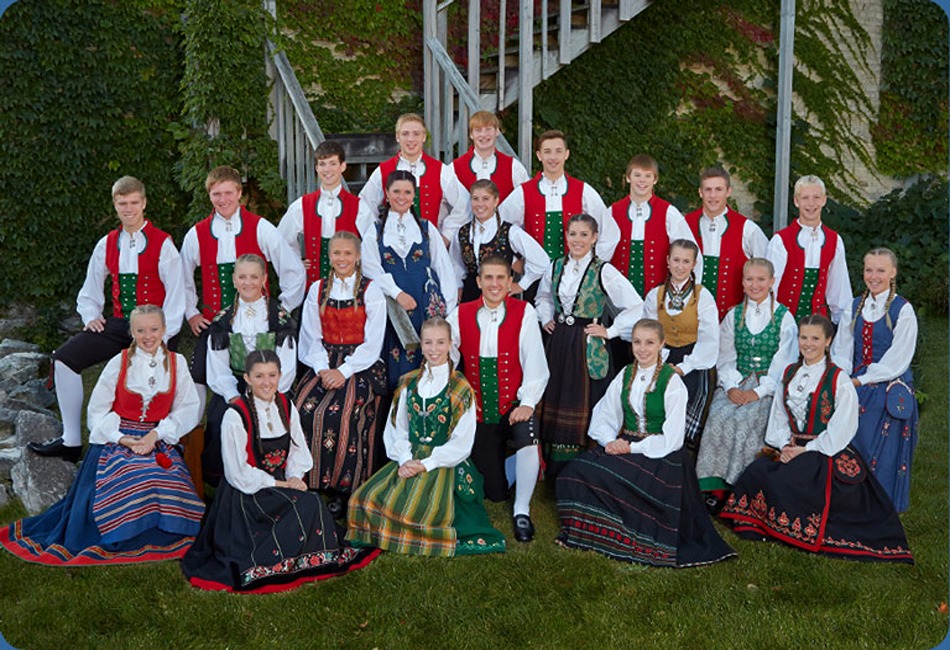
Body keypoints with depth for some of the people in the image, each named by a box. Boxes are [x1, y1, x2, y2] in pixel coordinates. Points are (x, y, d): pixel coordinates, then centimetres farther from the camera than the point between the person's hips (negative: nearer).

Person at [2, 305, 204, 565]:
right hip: (117, 439, -1)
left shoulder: (176, 363, 3)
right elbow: (96, 412, 1)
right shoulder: (118, 363, 0)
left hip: (159, 440, 1)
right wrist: (121, 438, -14)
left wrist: (157, 434, -13)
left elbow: (189, 410, 0)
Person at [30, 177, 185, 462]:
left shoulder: (163, 243, -4)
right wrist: (91, 317, 6)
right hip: (118, 325, 5)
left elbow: (176, 294, -8)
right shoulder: (107, 244, 11)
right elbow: (90, 290, 23)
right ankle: (70, 441, -5)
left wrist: (161, 337, -14)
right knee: (65, 357, -9)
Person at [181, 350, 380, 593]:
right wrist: (277, 484, -14)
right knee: (308, 505, -25)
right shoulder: (235, 416, -15)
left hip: (281, 484, 6)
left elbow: (298, 449, 9)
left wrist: (295, 477, -10)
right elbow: (239, 472, -14)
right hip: (248, 493, -6)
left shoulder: (286, 406, 5)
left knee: (313, 503, -22)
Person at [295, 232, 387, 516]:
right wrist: (322, 369, -9)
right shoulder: (317, 290, 14)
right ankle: (313, 481, -11)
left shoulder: (371, 291, 2)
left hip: (360, 367, -3)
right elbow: (311, 337, 9)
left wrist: (344, 372, -15)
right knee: (304, 407, -23)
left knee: (340, 413, -27)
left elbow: (372, 343, -4)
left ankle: (343, 487, -12)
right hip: (323, 366, 4)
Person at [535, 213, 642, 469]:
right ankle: (556, 470, 19)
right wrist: (546, 319, 12)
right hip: (558, 344, 5)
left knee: (583, 406, -2)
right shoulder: (556, 267, 7)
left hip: (588, 347, -5)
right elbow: (543, 297, 28)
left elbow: (637, 307, -11)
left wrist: (610, 331, -9)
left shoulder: (604, 272, -10)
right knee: (555, 400, 9)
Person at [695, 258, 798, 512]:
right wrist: (731, 387, -10)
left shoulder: (784, 317, 4)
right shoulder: (733, 316, 14)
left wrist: (759, 391, -16)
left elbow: (783, 362, -3)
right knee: (719, 414, -27)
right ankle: (715, 486, -26)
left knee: (745, 418, -31)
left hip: (769, 387, -3)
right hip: (736, 383, 3)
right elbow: (725, 358, 9)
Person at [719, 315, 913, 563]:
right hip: (790, 448, 5)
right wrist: (784, 445, -6)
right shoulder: (790, 373, 13)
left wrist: (807, 449, -14)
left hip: (826, 454, -5)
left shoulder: (839, 380, -6)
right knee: (756, 473, -22)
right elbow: (779, 415, 12)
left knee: (786, 481, -30)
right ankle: (756, 524, -5)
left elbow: (842, 427, -11)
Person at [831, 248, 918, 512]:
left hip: (888, 390, -4)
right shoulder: (855, 307, 9)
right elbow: (841, 349, 9)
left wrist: (862, 380, -14)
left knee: (882, 448, -4)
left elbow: (898, 358, -11)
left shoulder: (903, 310, -7)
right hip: (854, 386, 4)